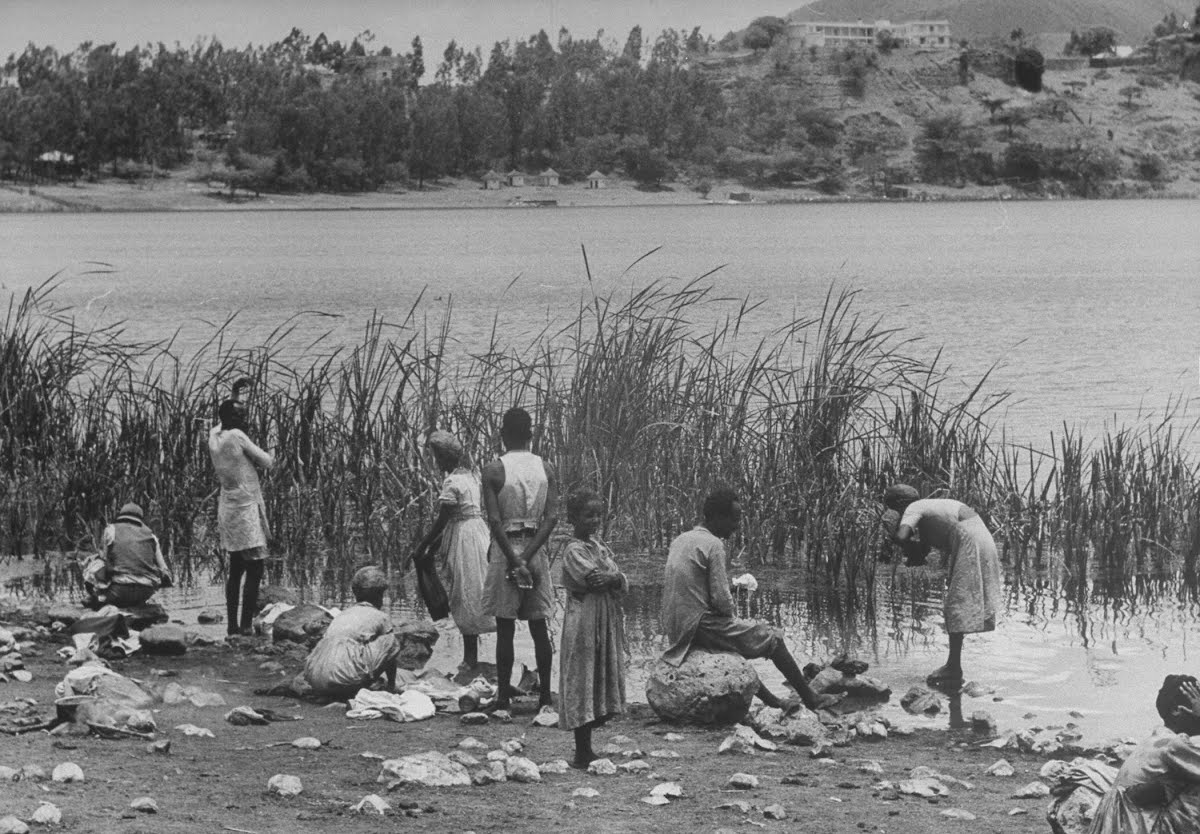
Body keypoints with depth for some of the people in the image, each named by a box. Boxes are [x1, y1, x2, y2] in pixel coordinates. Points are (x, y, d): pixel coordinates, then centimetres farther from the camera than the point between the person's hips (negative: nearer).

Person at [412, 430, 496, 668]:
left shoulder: (452, 482, -17)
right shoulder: (472, 476, 10)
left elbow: (441, 521, -15)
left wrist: (422, 548, -6)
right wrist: (434, 543, 17)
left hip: (463, 540, -9)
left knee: (466, 599, -2)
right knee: (472, 600, 12)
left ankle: (470, 660, 3)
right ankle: (470, 658, 16)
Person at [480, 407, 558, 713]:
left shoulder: (493, 470, -8)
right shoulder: (545, 469, 3)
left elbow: (495, 521, -15)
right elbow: (551, 518, -5)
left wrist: (514, 560, -15)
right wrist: (527, 557, -10)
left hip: (505, 550, -3)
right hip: (537, 550, 3)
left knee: (505, 628, 1)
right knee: (539, 628, 9)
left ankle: (504, 698, 3)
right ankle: (545, 697, 12)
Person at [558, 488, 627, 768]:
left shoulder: (599, 546, 14)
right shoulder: (574, 551, -11)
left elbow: (623, 584, 6)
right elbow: (595, 579, -21)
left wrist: (612, 579, -15)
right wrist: (617, 576, -6)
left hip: (606, 623, 8)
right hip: (584, 621, -8)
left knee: (601, 680, 10)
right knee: (583, 684, -5)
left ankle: (586, 749, 17)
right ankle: (582, 753, -1)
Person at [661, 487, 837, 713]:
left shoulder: (680, 540, 10)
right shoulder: (713, 545, -16)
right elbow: (721, 599, -19)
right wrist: (731, 616, 2)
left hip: (677, 630, 8)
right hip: (702, 624, -8)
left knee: (737, 642, 33)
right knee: (773, 638, 6)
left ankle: (772, 701, 40)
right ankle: (810, 699, 13)